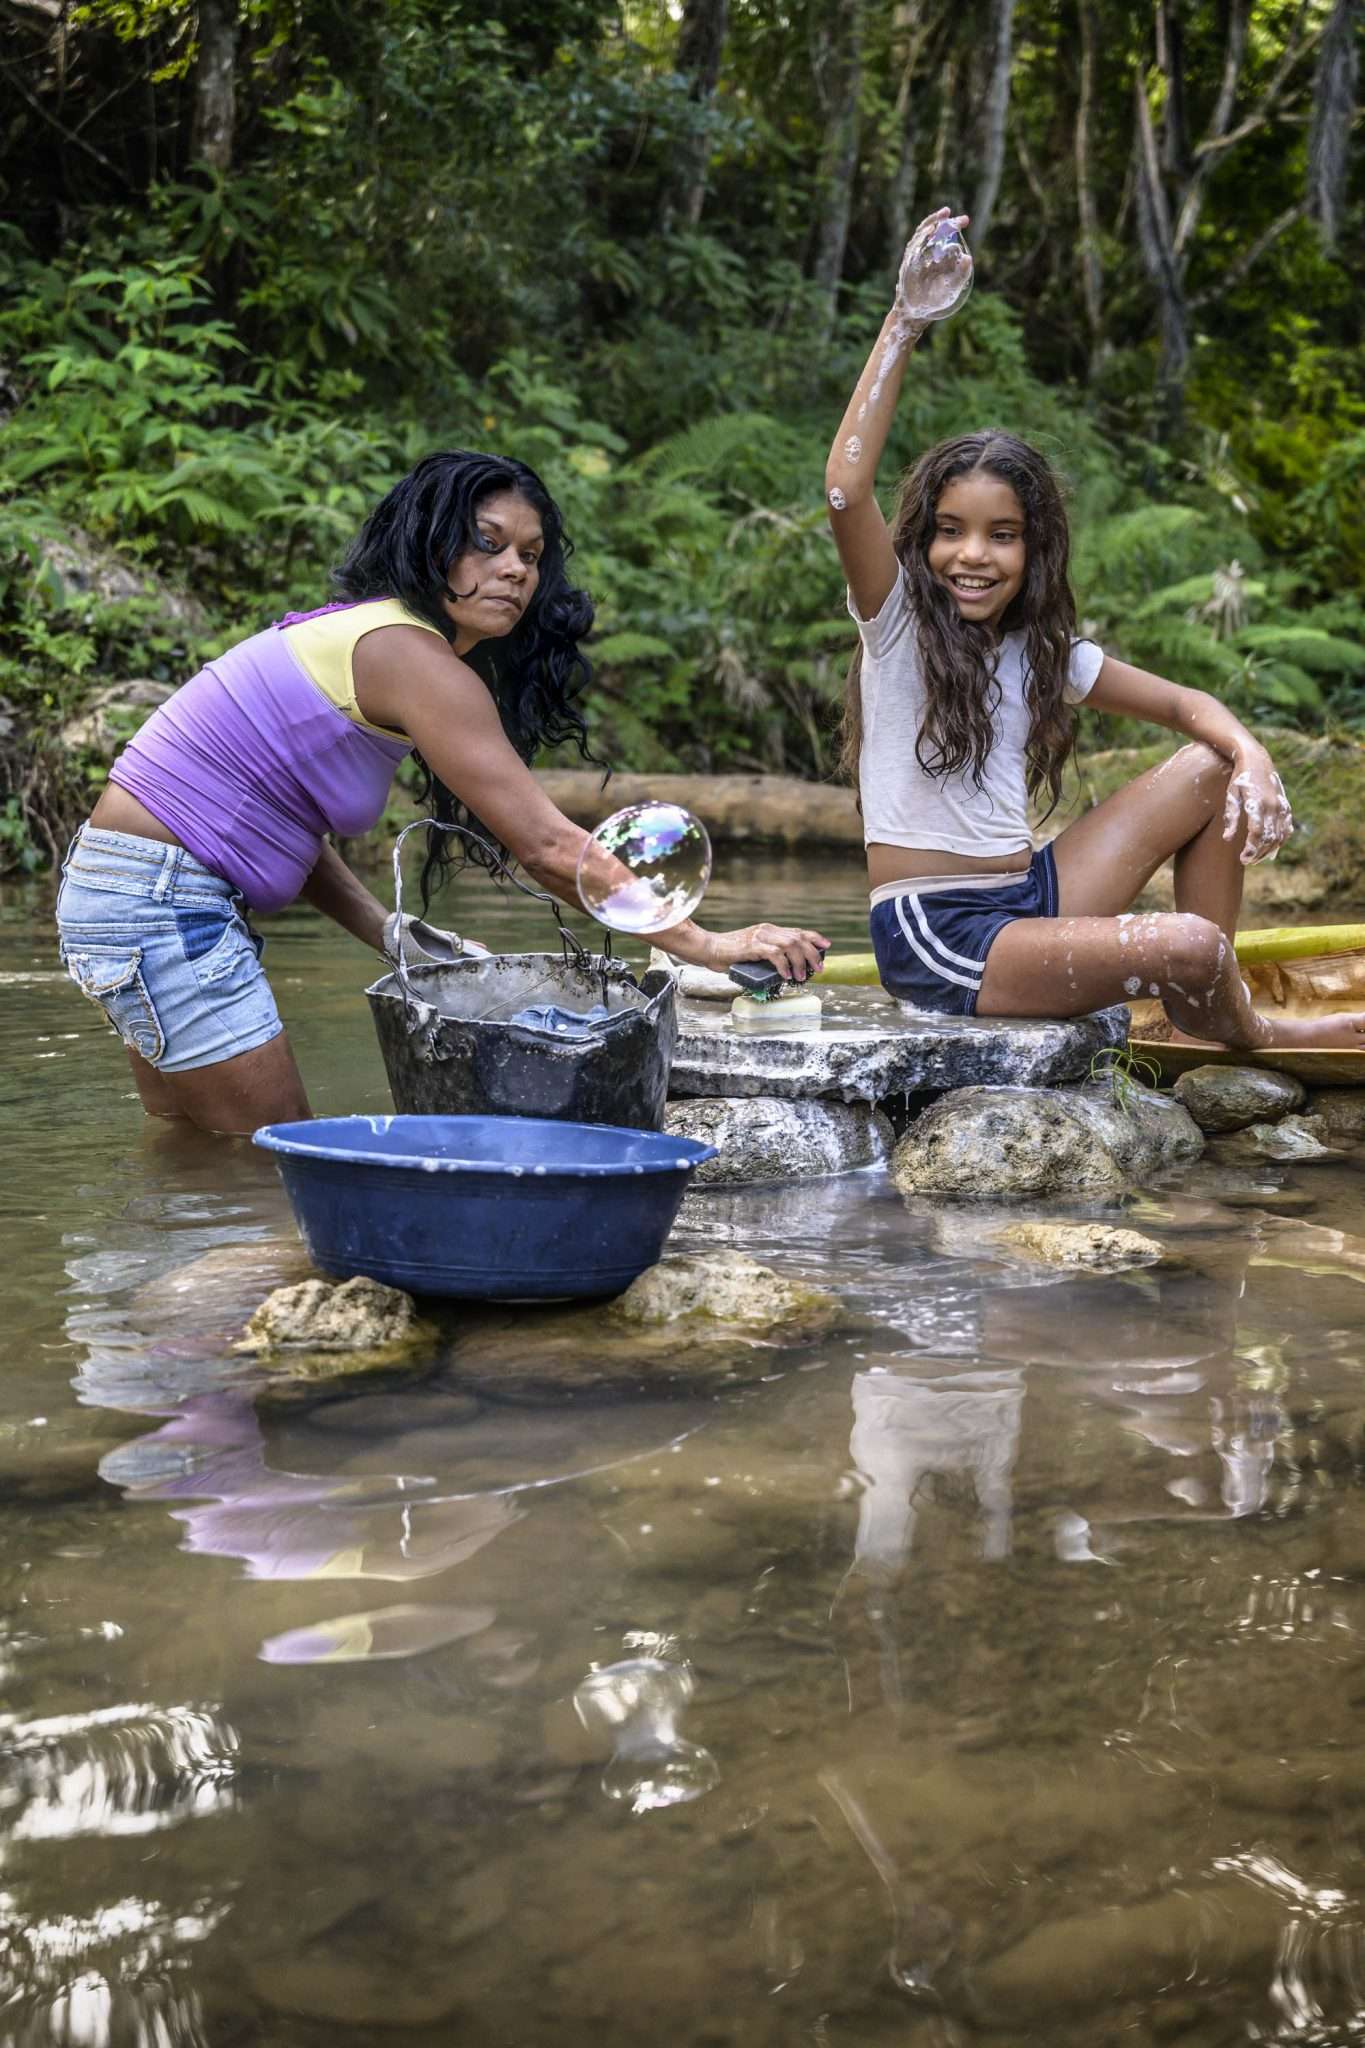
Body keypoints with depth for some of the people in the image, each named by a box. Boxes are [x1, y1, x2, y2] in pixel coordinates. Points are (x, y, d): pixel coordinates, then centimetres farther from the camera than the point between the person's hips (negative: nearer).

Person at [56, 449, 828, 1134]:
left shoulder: (359, 636, 11)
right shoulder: (410, 656, -19)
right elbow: (547, 845, -22)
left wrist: (393, 935, 2)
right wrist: (703, 946, -19)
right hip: (163, 906, -10)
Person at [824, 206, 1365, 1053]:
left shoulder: (1044, 651, 10)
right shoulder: (898, 624, -8)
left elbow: (1186, 704, 14)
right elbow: (846, 492, -26)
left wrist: (1251, 755, -9)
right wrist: (907, 320, -27)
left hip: (1028, 901, 7)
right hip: (934, 939, -7)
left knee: (1213, 771, 4)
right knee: (1191, 948, -23)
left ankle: (1205, 1022, 11)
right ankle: (1245, 1036, 16)